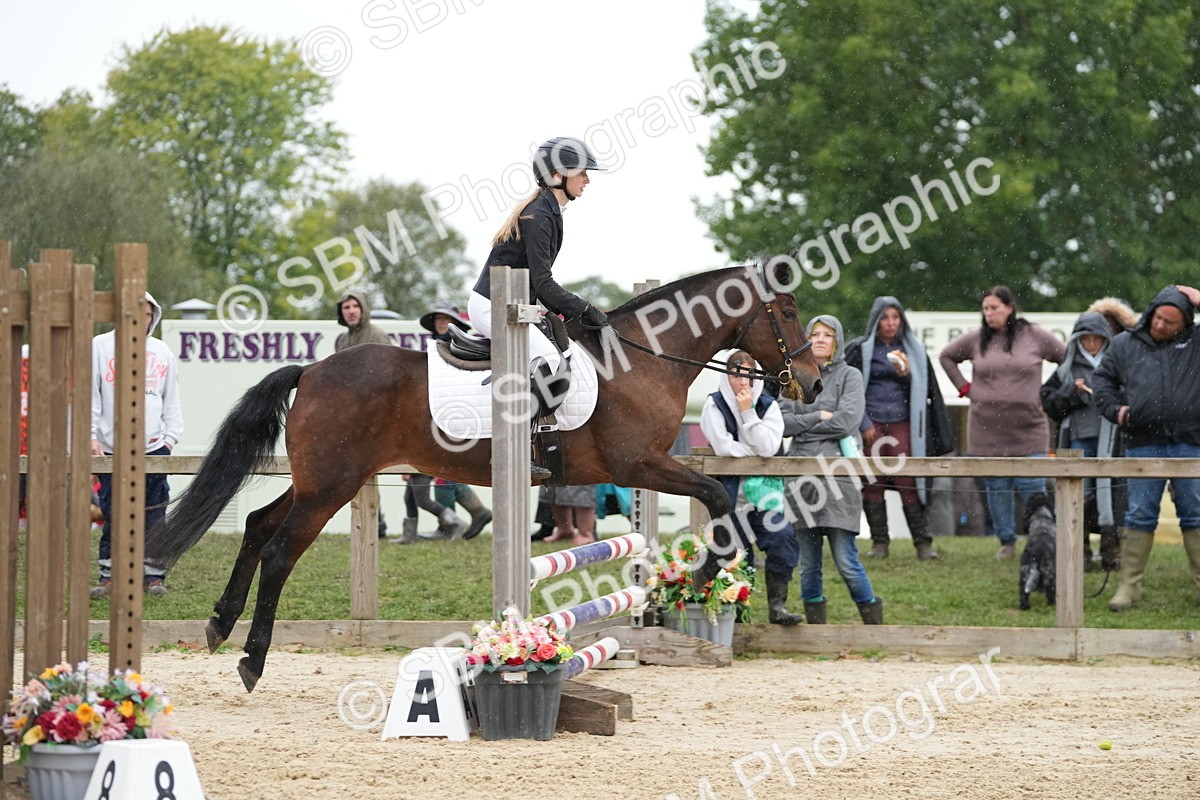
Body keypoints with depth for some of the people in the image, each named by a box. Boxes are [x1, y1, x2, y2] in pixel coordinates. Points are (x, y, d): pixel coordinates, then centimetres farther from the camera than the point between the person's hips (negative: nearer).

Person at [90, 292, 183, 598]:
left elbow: (172, 401, 18)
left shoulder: (161, 351, 14)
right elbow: (89, 395, 1)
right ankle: (109, 576, 6)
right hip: (111, 447, -2)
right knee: (113, 516, -1)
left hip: (154, 447, 2)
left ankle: (153, 576, 7)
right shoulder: (100, 346, 4)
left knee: (154, 516, 0)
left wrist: (171, 437, 7)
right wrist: (91, 436, -8)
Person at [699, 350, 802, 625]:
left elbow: (769, 447, -13)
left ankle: (777, 605, -13)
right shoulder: (714, 405, -1)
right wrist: (756, 451, -6)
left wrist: (748, 413, -14)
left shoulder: (768, 405, 3)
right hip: (729, 493, -1)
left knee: (783, 537, -19)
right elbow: (723, 447, -14)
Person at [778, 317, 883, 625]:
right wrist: (817, 416, -7)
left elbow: (846, 420, -9)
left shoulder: (849, 376, 6)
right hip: (802, 474, 4)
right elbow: (781, 421, 3)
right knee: (808, 564, 5)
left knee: (846, 561, -10)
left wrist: (800, 422, -2)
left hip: (838, 475, -4)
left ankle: (875, 624, 1)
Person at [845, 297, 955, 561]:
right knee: (873, 485, -1)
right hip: (869, 426, 0)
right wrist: (864, 424, -3)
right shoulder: (860, 350, 5)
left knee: (908, 483, -8)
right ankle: (879, 543, 6)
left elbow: (922, 390, 13)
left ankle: (923, 542, -6)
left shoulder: (913, 350, 12)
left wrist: (906, 375, -7)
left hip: (902, 424, 0)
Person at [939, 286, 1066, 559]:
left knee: (1032, 487, -5)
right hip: (987, 429, 3)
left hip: (1028, 427, -3)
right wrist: (964, 387, 10)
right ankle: (1006, 542, 17)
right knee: (996, 488, 7)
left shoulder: (1034, 336, -1)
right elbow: (946, 356, 21)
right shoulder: (976, 339, 5)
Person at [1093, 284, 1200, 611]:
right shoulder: (1124, 344, 11)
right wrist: (1114, 409, 2)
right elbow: (1103, 379, 18)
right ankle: (1130, 585, 7)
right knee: (1139, 515, 2)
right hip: (1143, 446, 1)